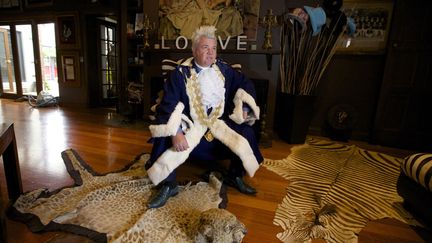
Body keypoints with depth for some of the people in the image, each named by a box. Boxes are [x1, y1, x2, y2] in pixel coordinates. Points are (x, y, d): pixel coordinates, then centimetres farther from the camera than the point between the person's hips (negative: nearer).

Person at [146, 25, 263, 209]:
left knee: (246, 135, -12)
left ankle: (235, 176, 15)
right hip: (190, 124, -3)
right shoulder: (180, 73, -8)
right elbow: (169, 104, -16)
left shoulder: (223, 69, 5)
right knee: (169, 143, -27)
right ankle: (169, 185, 1)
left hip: (220, 121, 4)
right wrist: (176, 132, -28)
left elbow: (245, 84, 13)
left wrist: (244, 107, -3)